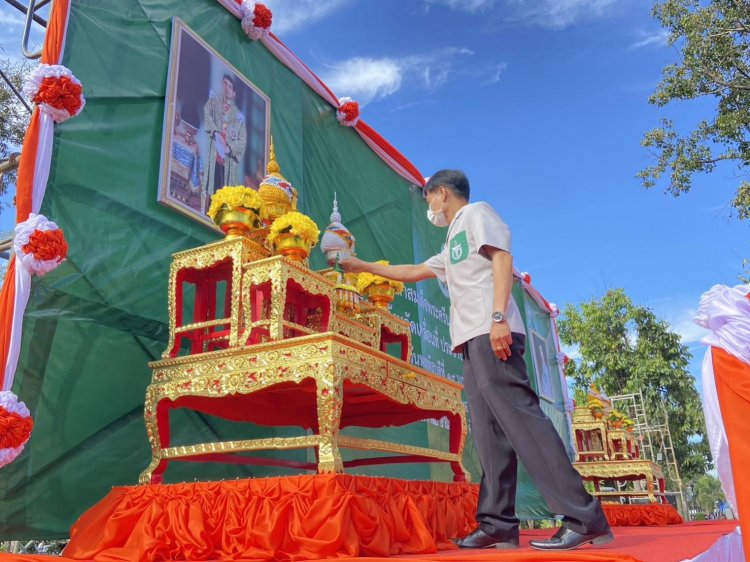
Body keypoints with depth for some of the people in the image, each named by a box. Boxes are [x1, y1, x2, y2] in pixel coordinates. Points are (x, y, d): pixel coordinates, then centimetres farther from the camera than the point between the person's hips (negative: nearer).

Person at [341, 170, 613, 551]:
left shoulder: (476, 212, 7)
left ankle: (583, 518, -18)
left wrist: (498, 317, -22)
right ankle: (498, 524, 3)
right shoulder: (452, 245, 32)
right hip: (474, 339, 9)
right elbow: (414, 272, 42)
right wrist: (365, 267, 47)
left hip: (491, 334, -9)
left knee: (520, 419, -17)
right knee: (489, 432, 3)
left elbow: (502, 259, -9)